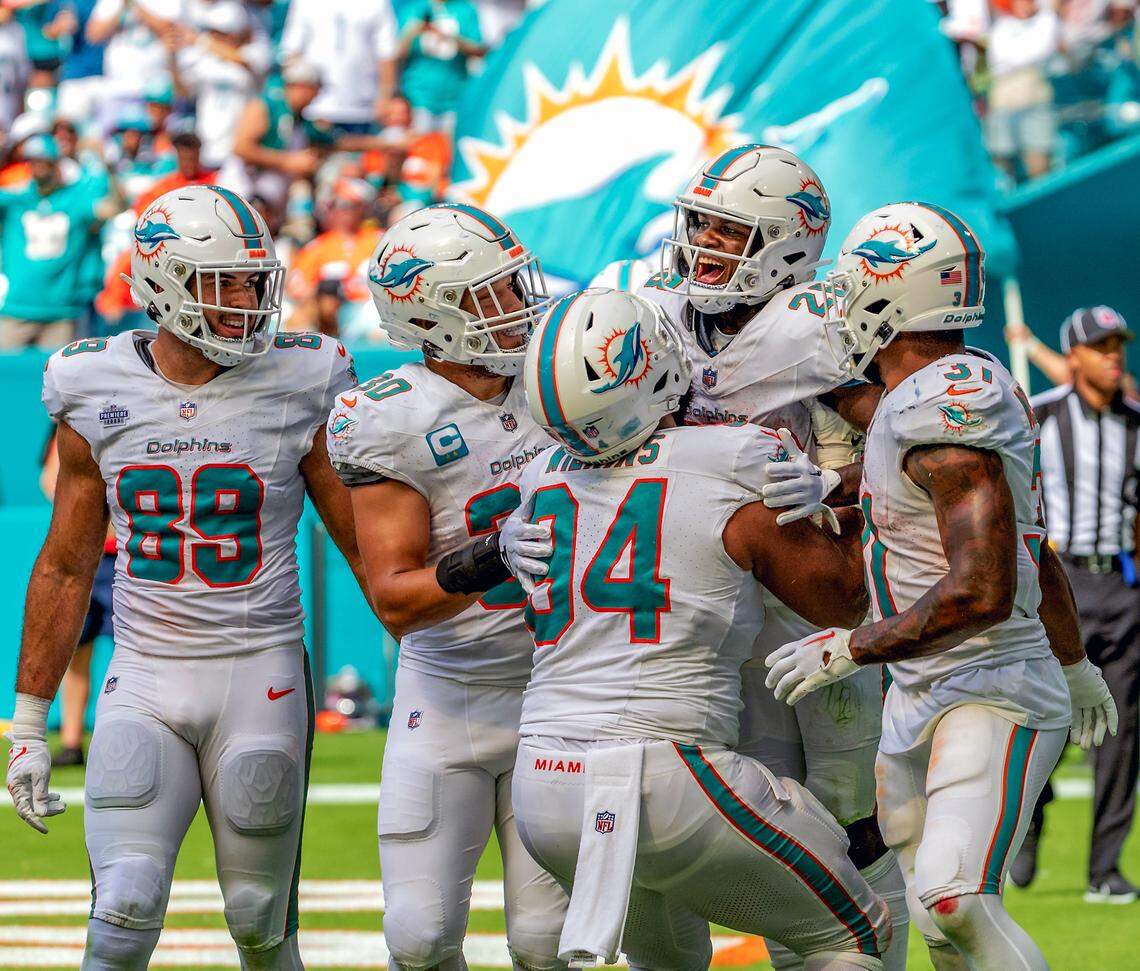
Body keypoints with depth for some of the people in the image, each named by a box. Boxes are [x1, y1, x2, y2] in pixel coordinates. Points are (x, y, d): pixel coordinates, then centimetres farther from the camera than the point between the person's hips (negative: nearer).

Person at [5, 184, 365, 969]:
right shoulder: (99, 394, 2)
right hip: (144, 679, 1)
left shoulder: (299, 389, -3)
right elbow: (65, 568, 10)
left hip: (261, 675, -1)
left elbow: (367, 549, 4)